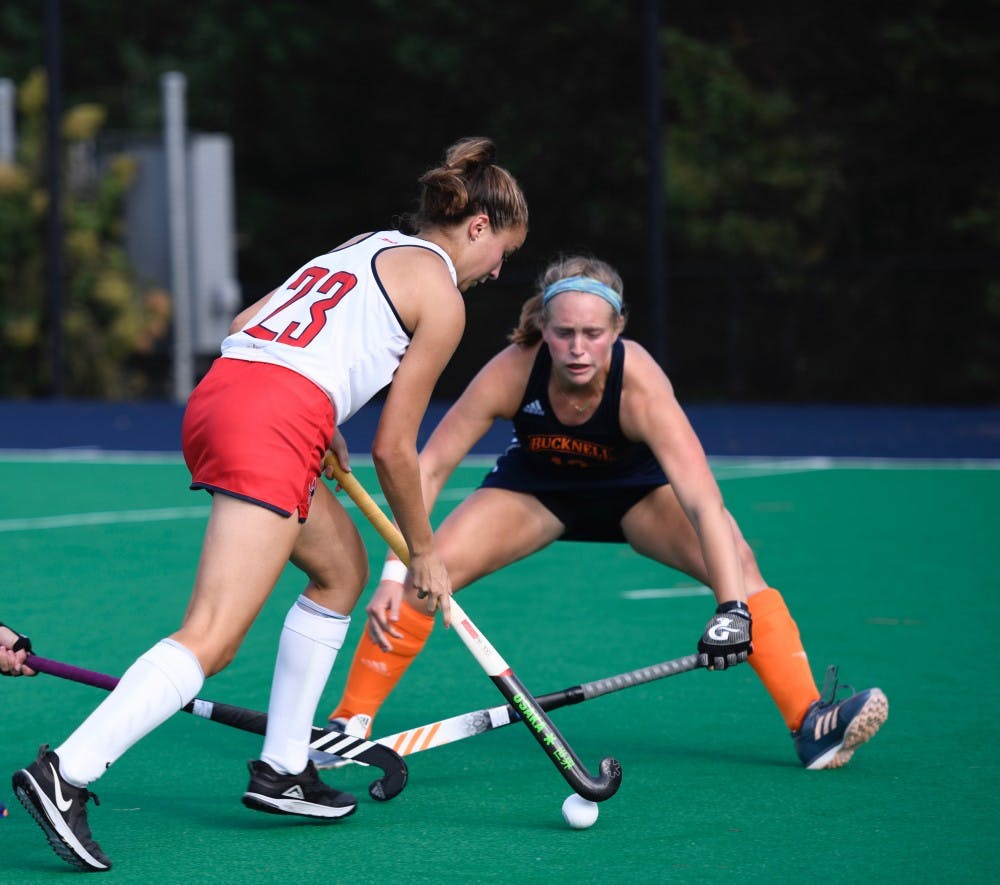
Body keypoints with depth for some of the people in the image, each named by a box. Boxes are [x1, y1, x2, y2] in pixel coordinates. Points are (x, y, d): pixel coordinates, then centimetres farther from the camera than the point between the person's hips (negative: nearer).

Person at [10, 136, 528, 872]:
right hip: (271, 430, -10)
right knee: (211, 640, -15)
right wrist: (424, 552, 14)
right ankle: (66, 775, -29)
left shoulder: (367, 248, 27)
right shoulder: (442, 298, 3)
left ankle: (283, 770, 25)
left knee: (344, 568, 26)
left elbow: (245, 325, 27)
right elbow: (394, 449, 2)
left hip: (218, 396, 10)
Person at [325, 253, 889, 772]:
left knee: (736, 561, -25)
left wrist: (733, 609, -56)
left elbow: (704, 504, -45)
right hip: (537, 486, 1)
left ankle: (810, 725, -20)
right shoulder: (512, 373, -33)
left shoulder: (640, 383, -38)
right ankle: (350, 723, -1)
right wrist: (394, 573, -34)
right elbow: (430, 468, -25)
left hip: (637, 486, -1)